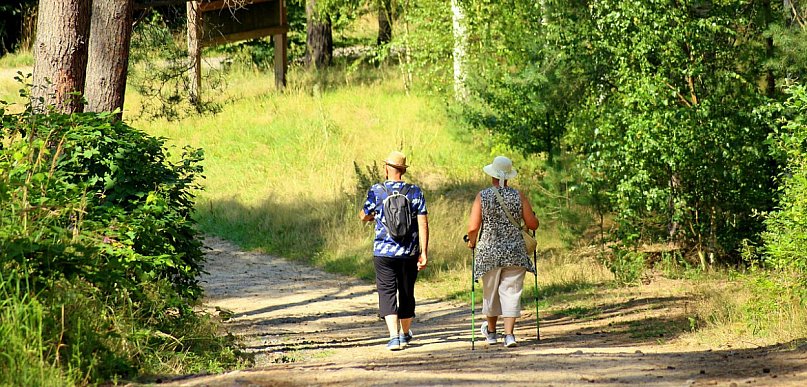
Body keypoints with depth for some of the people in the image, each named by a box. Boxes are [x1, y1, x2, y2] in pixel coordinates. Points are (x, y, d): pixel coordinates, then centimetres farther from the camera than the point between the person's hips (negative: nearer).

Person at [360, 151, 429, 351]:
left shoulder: (377, 191, -5)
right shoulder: (415, 192, -2)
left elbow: (364, 216, 9)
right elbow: (423, 224, -6)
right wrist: (424, 252, -3)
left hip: (384, 252, -2)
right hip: (409, 252, 2)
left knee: (387, 292, -1)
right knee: (407, 292, 15)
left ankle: (394, 336, -16)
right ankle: (405, 334, 31)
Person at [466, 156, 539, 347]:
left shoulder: (482, 196, -5)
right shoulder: (519, 196, -3)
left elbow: (473, 227, -10)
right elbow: (533, 224, -2)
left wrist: (472, 242, 11)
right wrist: (532, 216, 21)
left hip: (489, 252, 0)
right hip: (515, 252, 0)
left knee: (491, 292, 16)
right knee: (511, 292, 2)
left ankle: (491, 331, 34)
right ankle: (509, 334, -9)